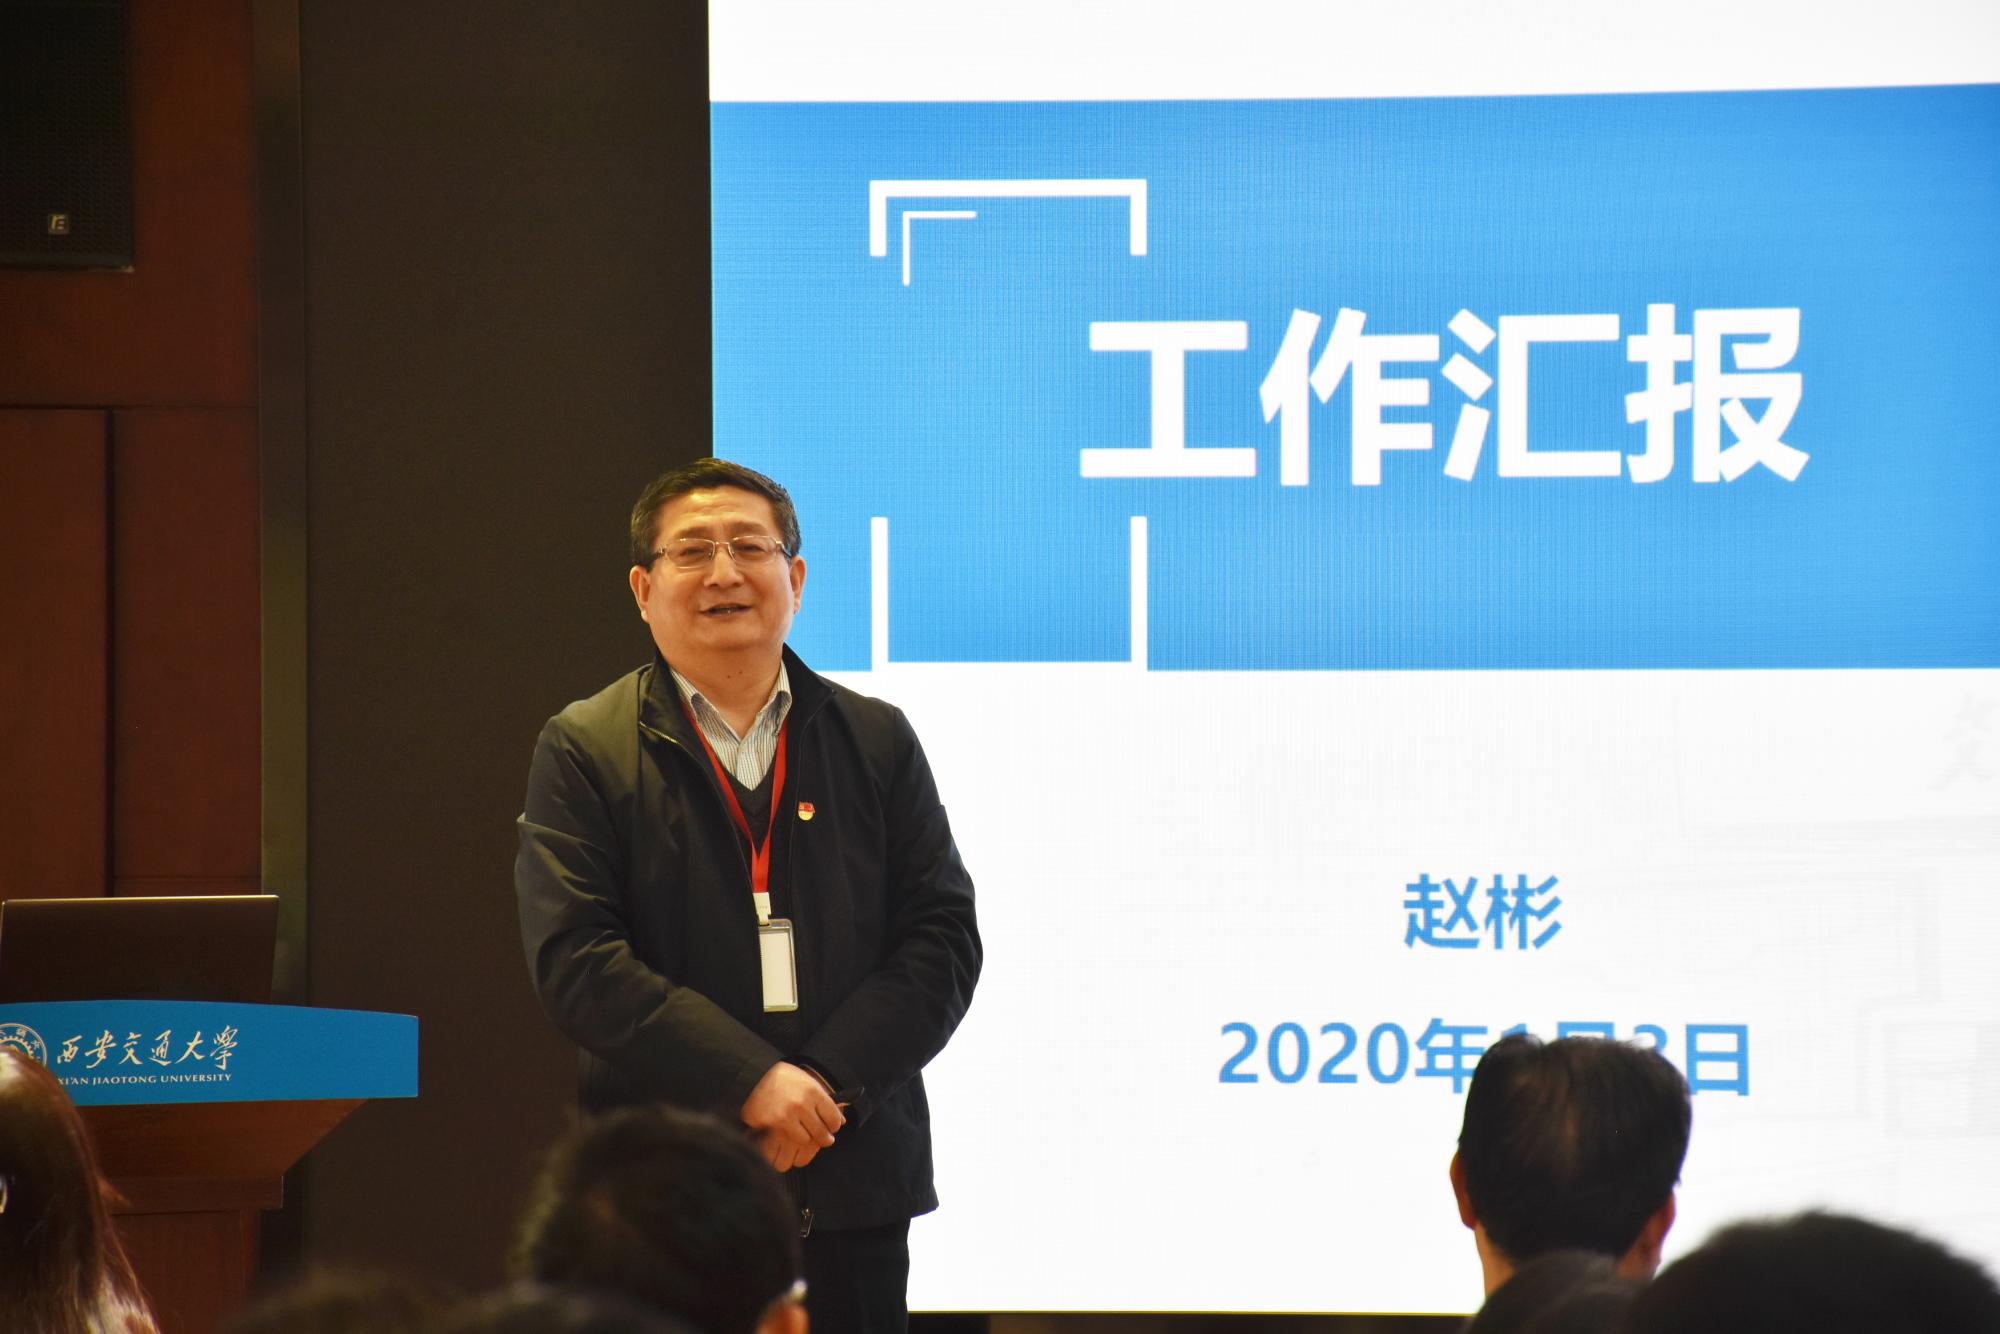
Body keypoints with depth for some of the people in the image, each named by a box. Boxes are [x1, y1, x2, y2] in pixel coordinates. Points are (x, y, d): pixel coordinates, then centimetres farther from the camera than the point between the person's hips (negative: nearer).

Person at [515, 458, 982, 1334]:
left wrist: (828, 1082, -10)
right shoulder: (584, 751, 3)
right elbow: (574, 962, -8)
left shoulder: (877, 741, 12)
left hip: (852, 1189, 2)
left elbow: (945, 938, 5)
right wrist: (750, 1081, -16)